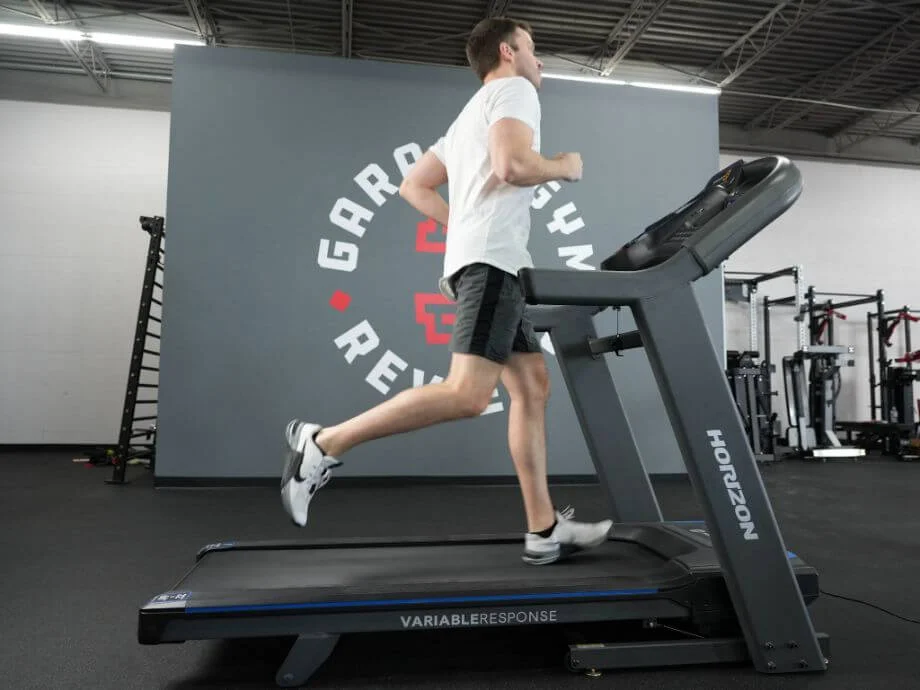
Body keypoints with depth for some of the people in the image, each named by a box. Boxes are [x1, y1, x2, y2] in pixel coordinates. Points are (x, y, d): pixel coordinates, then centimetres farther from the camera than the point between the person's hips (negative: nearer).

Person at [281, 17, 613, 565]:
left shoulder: (472, 114, 31)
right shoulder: (514, 90, 4)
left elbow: (414, 186, 28)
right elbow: (512, 165, -16)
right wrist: (565, 166, 3)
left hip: (483, 260, 10)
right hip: (493, 260, -10)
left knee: (532, 387, 4)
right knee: (469, 395, -20)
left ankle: (545, 530, 4)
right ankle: (326, 443, -14)